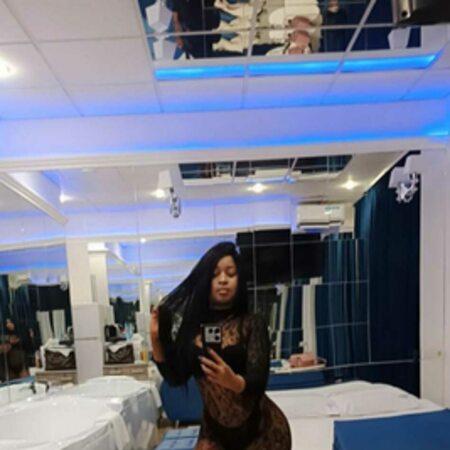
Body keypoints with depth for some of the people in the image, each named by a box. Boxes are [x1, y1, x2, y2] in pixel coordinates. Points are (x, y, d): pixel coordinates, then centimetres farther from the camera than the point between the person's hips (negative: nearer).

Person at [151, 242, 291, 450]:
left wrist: (233, 381, -43)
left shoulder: (251, 323, -13)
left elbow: (258, 382, -22)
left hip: (261, 430, -3)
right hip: (214, 429, 3)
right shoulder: (193, 324, -4)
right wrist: (156, 339, -15)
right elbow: (175, 377, -3)